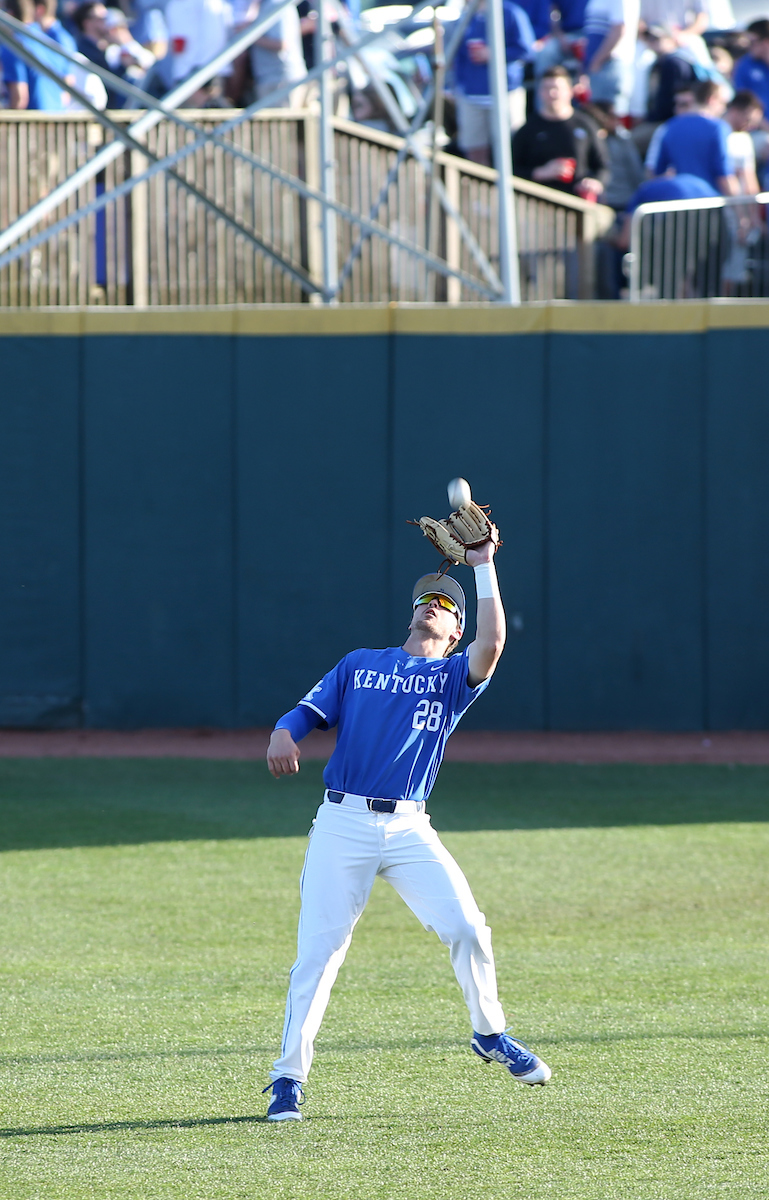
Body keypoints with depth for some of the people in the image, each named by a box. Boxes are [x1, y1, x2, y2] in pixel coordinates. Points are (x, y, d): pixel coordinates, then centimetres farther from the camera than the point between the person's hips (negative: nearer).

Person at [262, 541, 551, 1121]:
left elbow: (491, 645, -7)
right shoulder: (359, 665, 19)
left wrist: (484, 568, -6)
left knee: (467, 926, -13)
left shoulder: (453, 676, 14)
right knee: (318, 951, -6)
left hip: (408, 828, 0)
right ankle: (289, 1079, 1)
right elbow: (309, 710, 11)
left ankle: (490, 1035, 10)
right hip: (342, 823, 0)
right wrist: (283, 734, -12)